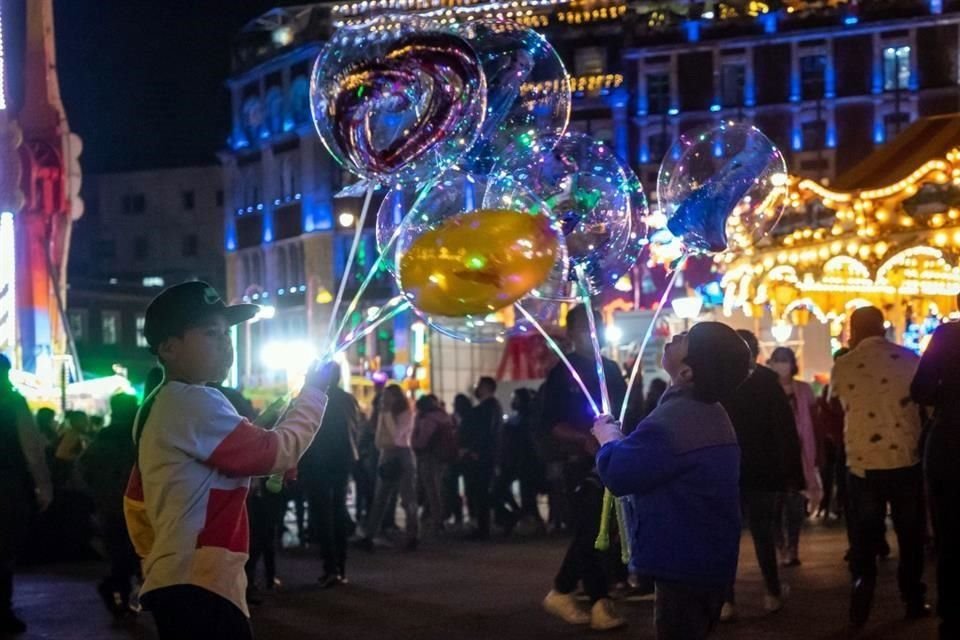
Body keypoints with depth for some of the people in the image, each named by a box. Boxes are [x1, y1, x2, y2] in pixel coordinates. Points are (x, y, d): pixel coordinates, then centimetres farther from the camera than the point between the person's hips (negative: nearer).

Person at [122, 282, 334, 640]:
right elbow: (279, 452, -13)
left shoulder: (157, 409, 18)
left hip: (180, 582, 11)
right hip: (199, 588, -11)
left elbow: (136, 502, 24)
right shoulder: (195, 403, -13)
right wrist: (314, 390, 0)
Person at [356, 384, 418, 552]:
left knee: (408, 499, -2)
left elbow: (396, 435, -18)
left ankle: (412, 537, 2)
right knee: (379, 499, 2)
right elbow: (379, 440, 9)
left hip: (402, 457, -6)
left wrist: (387, 414, -14)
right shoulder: (386, 414, 14)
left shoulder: (407, 414, -3)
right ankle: (368, 536, -2)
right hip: (386, 457, 6)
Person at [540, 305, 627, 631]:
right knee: (590, 531, -7)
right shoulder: (562, 373, -1)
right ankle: (600, 604, -2)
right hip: (581, 462, -5)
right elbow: (552, 424, -8)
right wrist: (584, 439, -22)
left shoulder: (610, 369, 14)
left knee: (600, 532, 6)